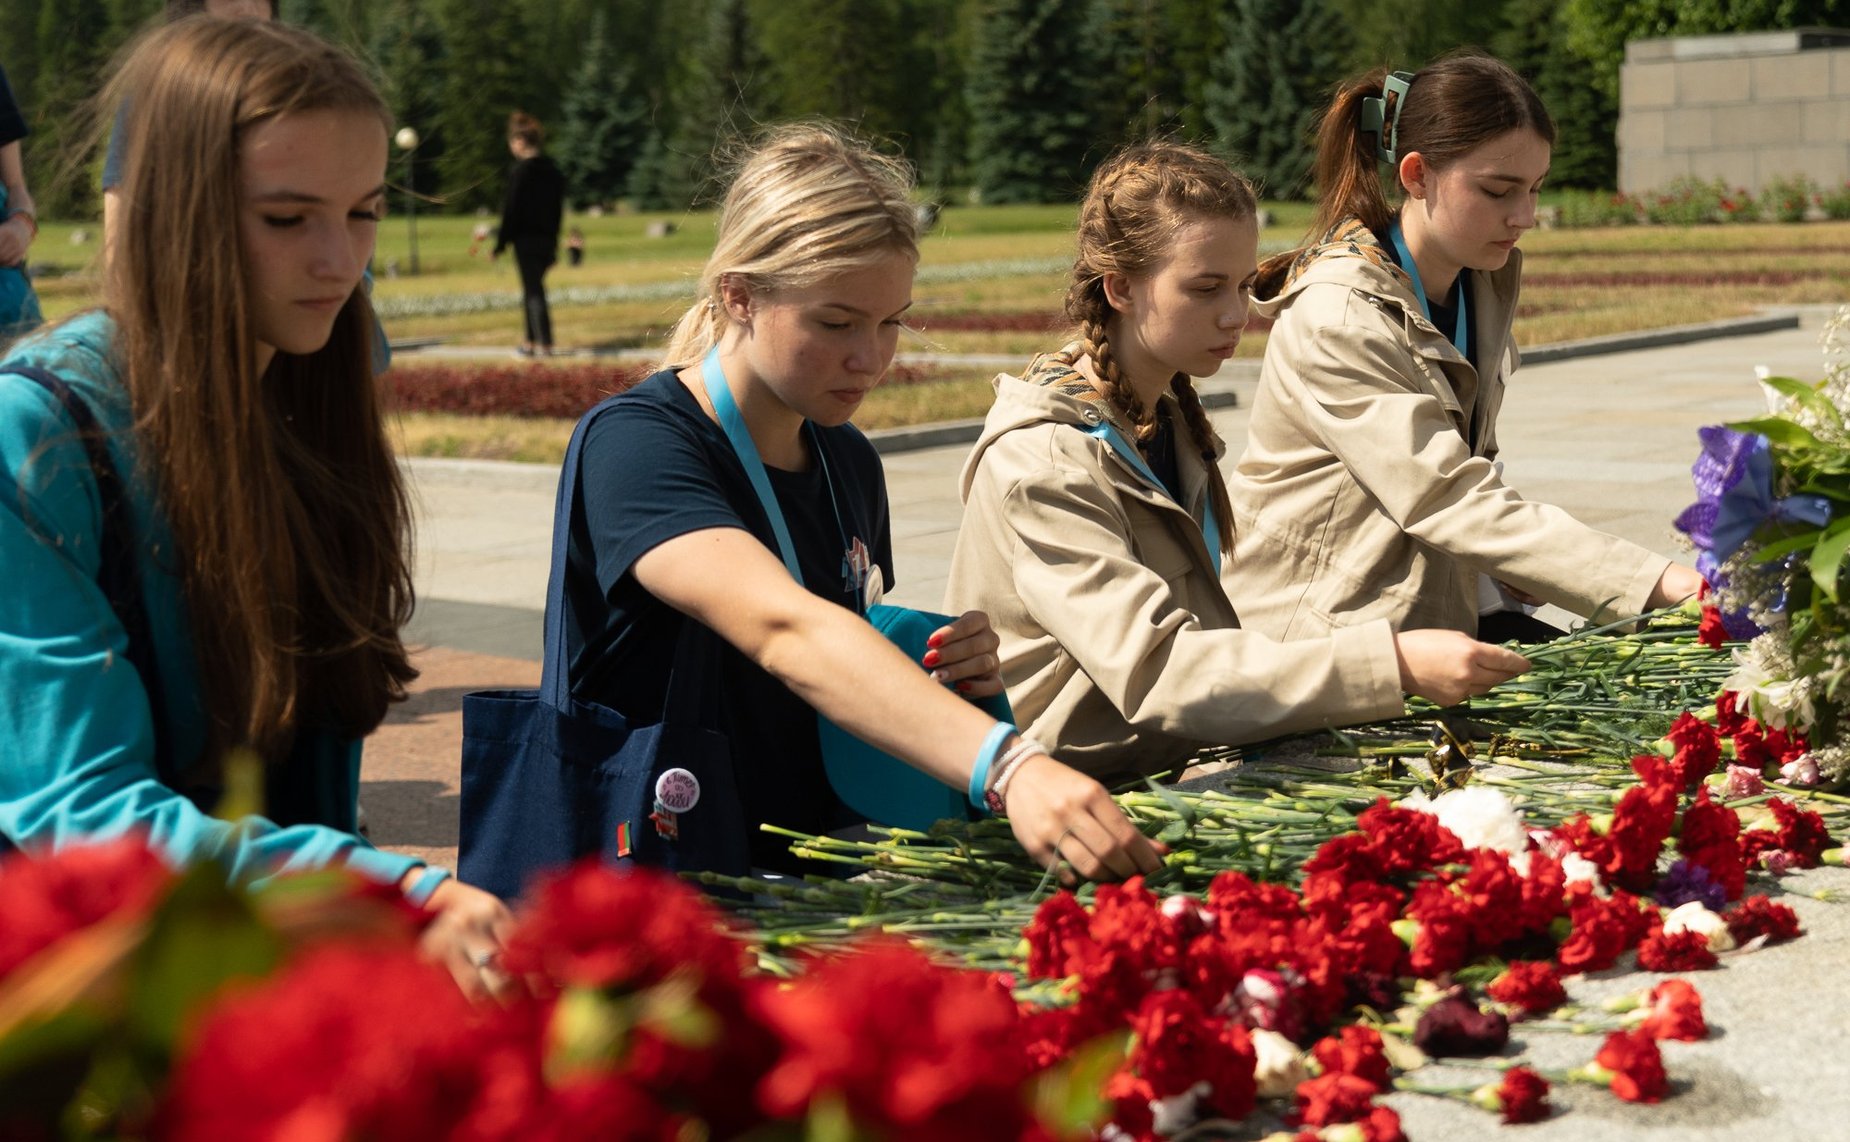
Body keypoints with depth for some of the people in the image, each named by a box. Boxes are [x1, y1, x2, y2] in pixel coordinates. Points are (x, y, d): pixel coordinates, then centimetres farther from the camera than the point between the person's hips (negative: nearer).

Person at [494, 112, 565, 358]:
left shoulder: (521, 171, -13)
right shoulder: (552, 170, 8)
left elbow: (511, 209, -13)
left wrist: (501, 243, -8)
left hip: (526, 239, -7)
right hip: (547, 240, 7)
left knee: (533, 292, -4)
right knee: (533, 289, 17)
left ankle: (544, 344, -8)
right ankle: (531, 342, 22)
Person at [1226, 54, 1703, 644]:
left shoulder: (1485, 284, 6)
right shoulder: (1338, 321, -21)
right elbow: (1450, 501, -28)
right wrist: (1661, 581, -32)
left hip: (1440, 609, 8)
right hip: (1323, 634, -8)